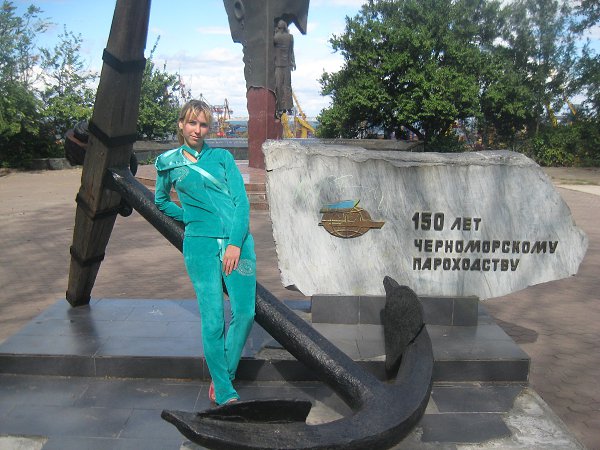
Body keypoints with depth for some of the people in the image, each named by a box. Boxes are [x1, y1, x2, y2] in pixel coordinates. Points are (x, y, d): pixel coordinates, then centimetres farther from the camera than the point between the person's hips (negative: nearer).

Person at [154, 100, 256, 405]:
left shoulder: (223, 157, 10)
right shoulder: (168, 163, 11)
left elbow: (241, 201, 2)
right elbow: (161, 201, 28)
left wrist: (236, 243, -8)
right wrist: (189, 217, 14)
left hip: (237, 240, 1)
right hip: (200, 243, -1)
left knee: (244, 312, -4)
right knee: (213, 317, -3)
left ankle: (223, 375, 18)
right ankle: (224, 392, 11)